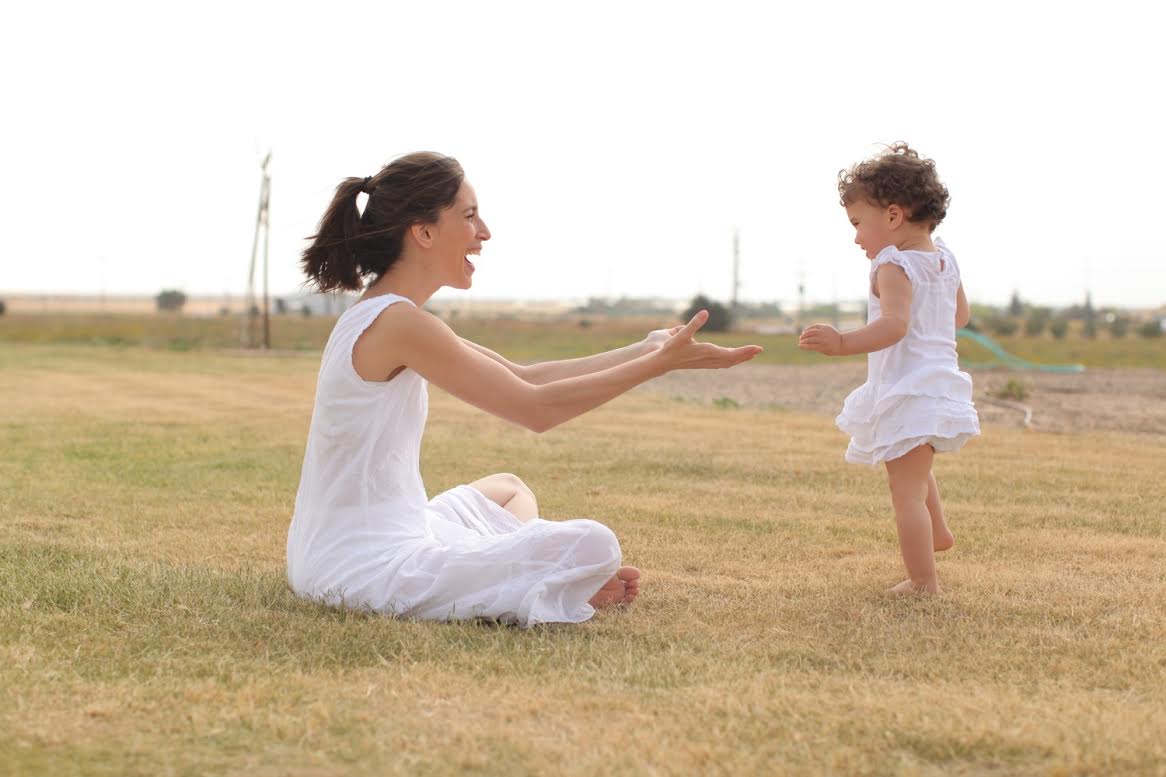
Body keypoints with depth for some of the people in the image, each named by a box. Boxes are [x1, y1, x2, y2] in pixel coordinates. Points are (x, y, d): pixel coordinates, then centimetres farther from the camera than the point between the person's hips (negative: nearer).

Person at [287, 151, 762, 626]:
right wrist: (658, 363, -11)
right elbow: (536, 409, -17)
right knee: (594, 546, -17)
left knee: (506, 489, 32)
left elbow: (524, 379, 13)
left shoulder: (378, 316, 12)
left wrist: (644, 351, 10)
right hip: (370, 573, -10)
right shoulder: (398, 323, -19)